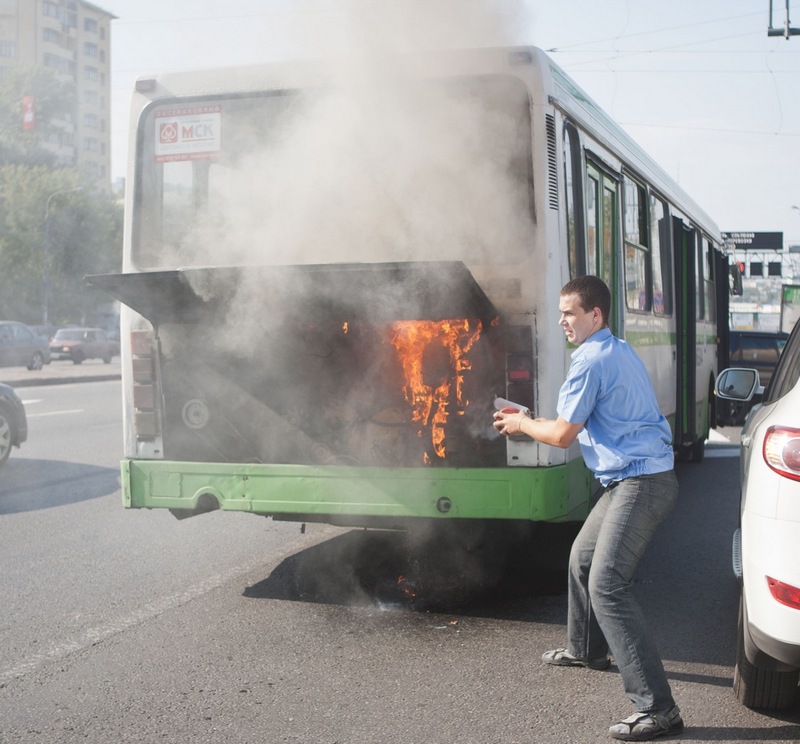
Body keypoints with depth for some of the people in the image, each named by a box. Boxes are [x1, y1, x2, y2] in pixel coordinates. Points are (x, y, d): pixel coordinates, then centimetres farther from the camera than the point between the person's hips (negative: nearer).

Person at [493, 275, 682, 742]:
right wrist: (528, 421, 20)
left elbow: (563, 435, -12)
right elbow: (583, 423, 23)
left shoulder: (592, 360, -15)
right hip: (633, 480, 11)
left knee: (607, 586, -15)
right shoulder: (620, 352, 16)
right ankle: (587, 649, 46)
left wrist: (523, 425, 6)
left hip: (641, 484, -11)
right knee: (582, 559, 25)